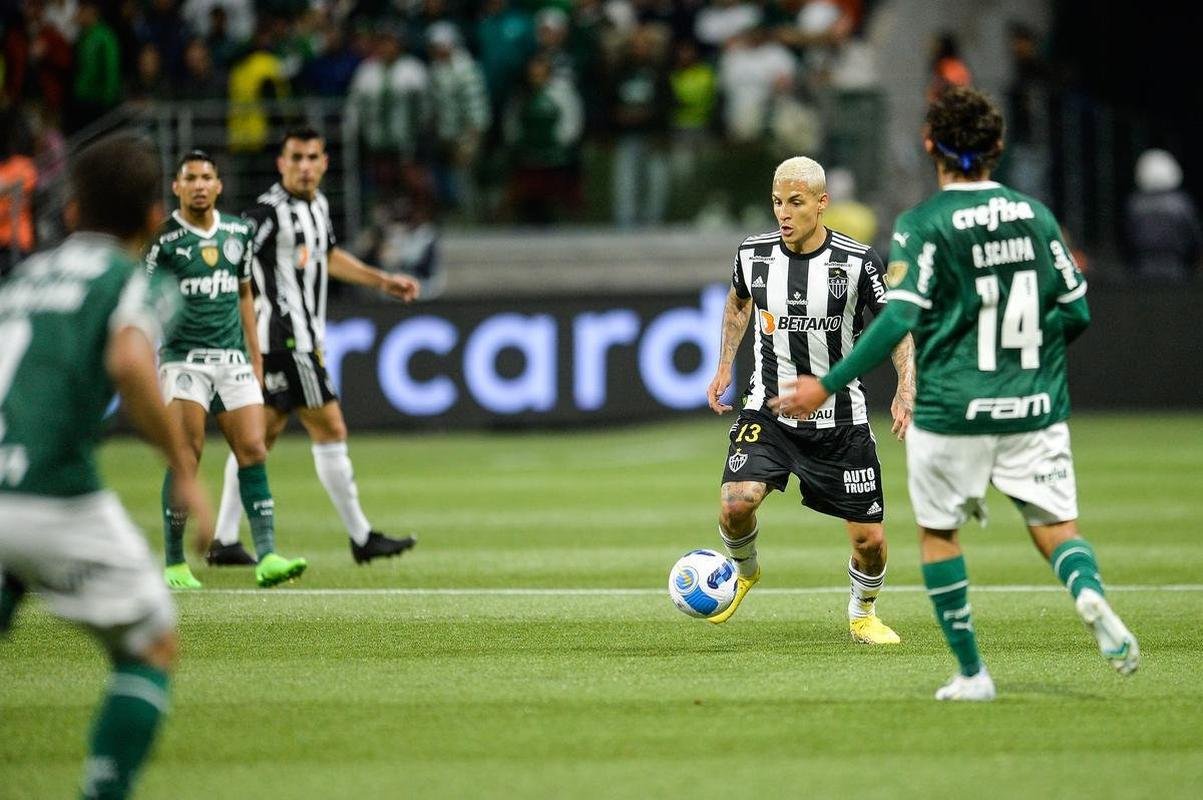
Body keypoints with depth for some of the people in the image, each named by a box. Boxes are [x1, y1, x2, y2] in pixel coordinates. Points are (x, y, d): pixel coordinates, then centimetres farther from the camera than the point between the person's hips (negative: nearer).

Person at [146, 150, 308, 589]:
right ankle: (174, 564, -1)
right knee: (187, 457, -10)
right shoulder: (164, 237, -5)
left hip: (233, 358, 5)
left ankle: (266, 557, -8)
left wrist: (255, 354, 18)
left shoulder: (238, 231, 11)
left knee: (253, 450, -5)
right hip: (184, 356, -5)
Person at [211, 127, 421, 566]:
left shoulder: (317, 204, 13)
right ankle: (361, 537, 2)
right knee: (330, 430, -5)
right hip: (286, 339, -9)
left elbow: (328, 255, 31)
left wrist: (382, 281, 36)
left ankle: (224, 540, 12)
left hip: (302, 339, 9)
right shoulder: (270, 212, -16)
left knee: (262, 436, 9)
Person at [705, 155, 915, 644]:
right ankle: (744, 572, 10)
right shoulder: (753, 254, -4)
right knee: (737, 502, -24)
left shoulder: (858, 262, -12)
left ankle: (862, 614, 31)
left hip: (840, 422, -1)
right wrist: (724, 368, 14)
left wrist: (905, 392, -17)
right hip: (768, 414, 1)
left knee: (869, 539, -1)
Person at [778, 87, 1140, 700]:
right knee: (1055, 526, 7)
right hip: (1035, 408, 3)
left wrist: (828, 386, -14)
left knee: (937, 531, 15)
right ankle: (1089, 591, -27)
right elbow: (1076, 310, 9)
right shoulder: (1036, 215, 5)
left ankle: (971, 673, 13)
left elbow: (899, 318, -18)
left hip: (951, 411, -3)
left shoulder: (923, 224, -9)